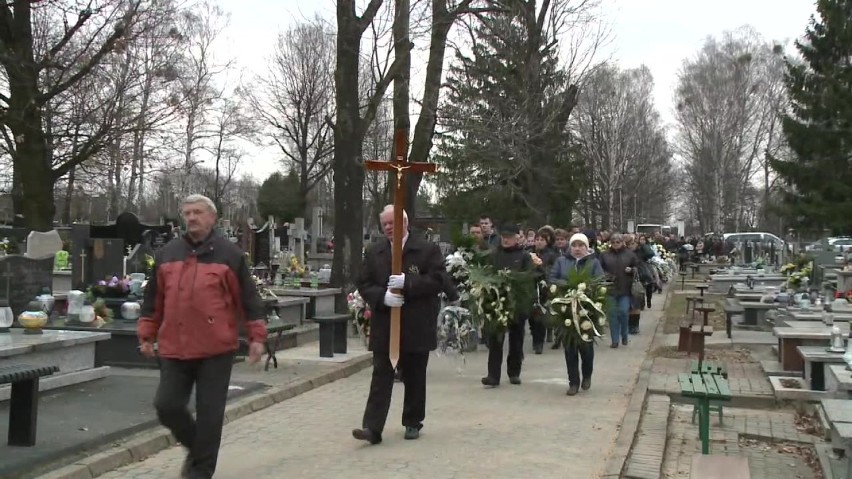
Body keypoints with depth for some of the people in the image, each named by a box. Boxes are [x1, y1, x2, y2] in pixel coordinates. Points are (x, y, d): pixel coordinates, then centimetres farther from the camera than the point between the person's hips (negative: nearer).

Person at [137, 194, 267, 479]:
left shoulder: (230, 254, -1)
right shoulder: (167, 254, 10)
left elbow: (248, 298, -1)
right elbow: (153, 300, 16)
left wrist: (257, 337, -5)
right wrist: (147, 335, 14)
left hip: (216, 349, -3)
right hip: (174, 348, 4)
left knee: (209, 412, 1)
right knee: (167, 406, 4)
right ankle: (196, 447, 31)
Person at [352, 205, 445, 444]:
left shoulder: (428, 250, -2)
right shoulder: (373, 252, 8)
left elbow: (438, 280, -10)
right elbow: (364, 284, 5)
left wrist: (408, 283, -21)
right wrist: (383, 296, -15)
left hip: (416, 327, -2)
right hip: (384, 328, 2)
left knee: (414, 378, 10)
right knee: (381, 378, -2)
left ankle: (413, 423, 25)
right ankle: (372, 427, -5)